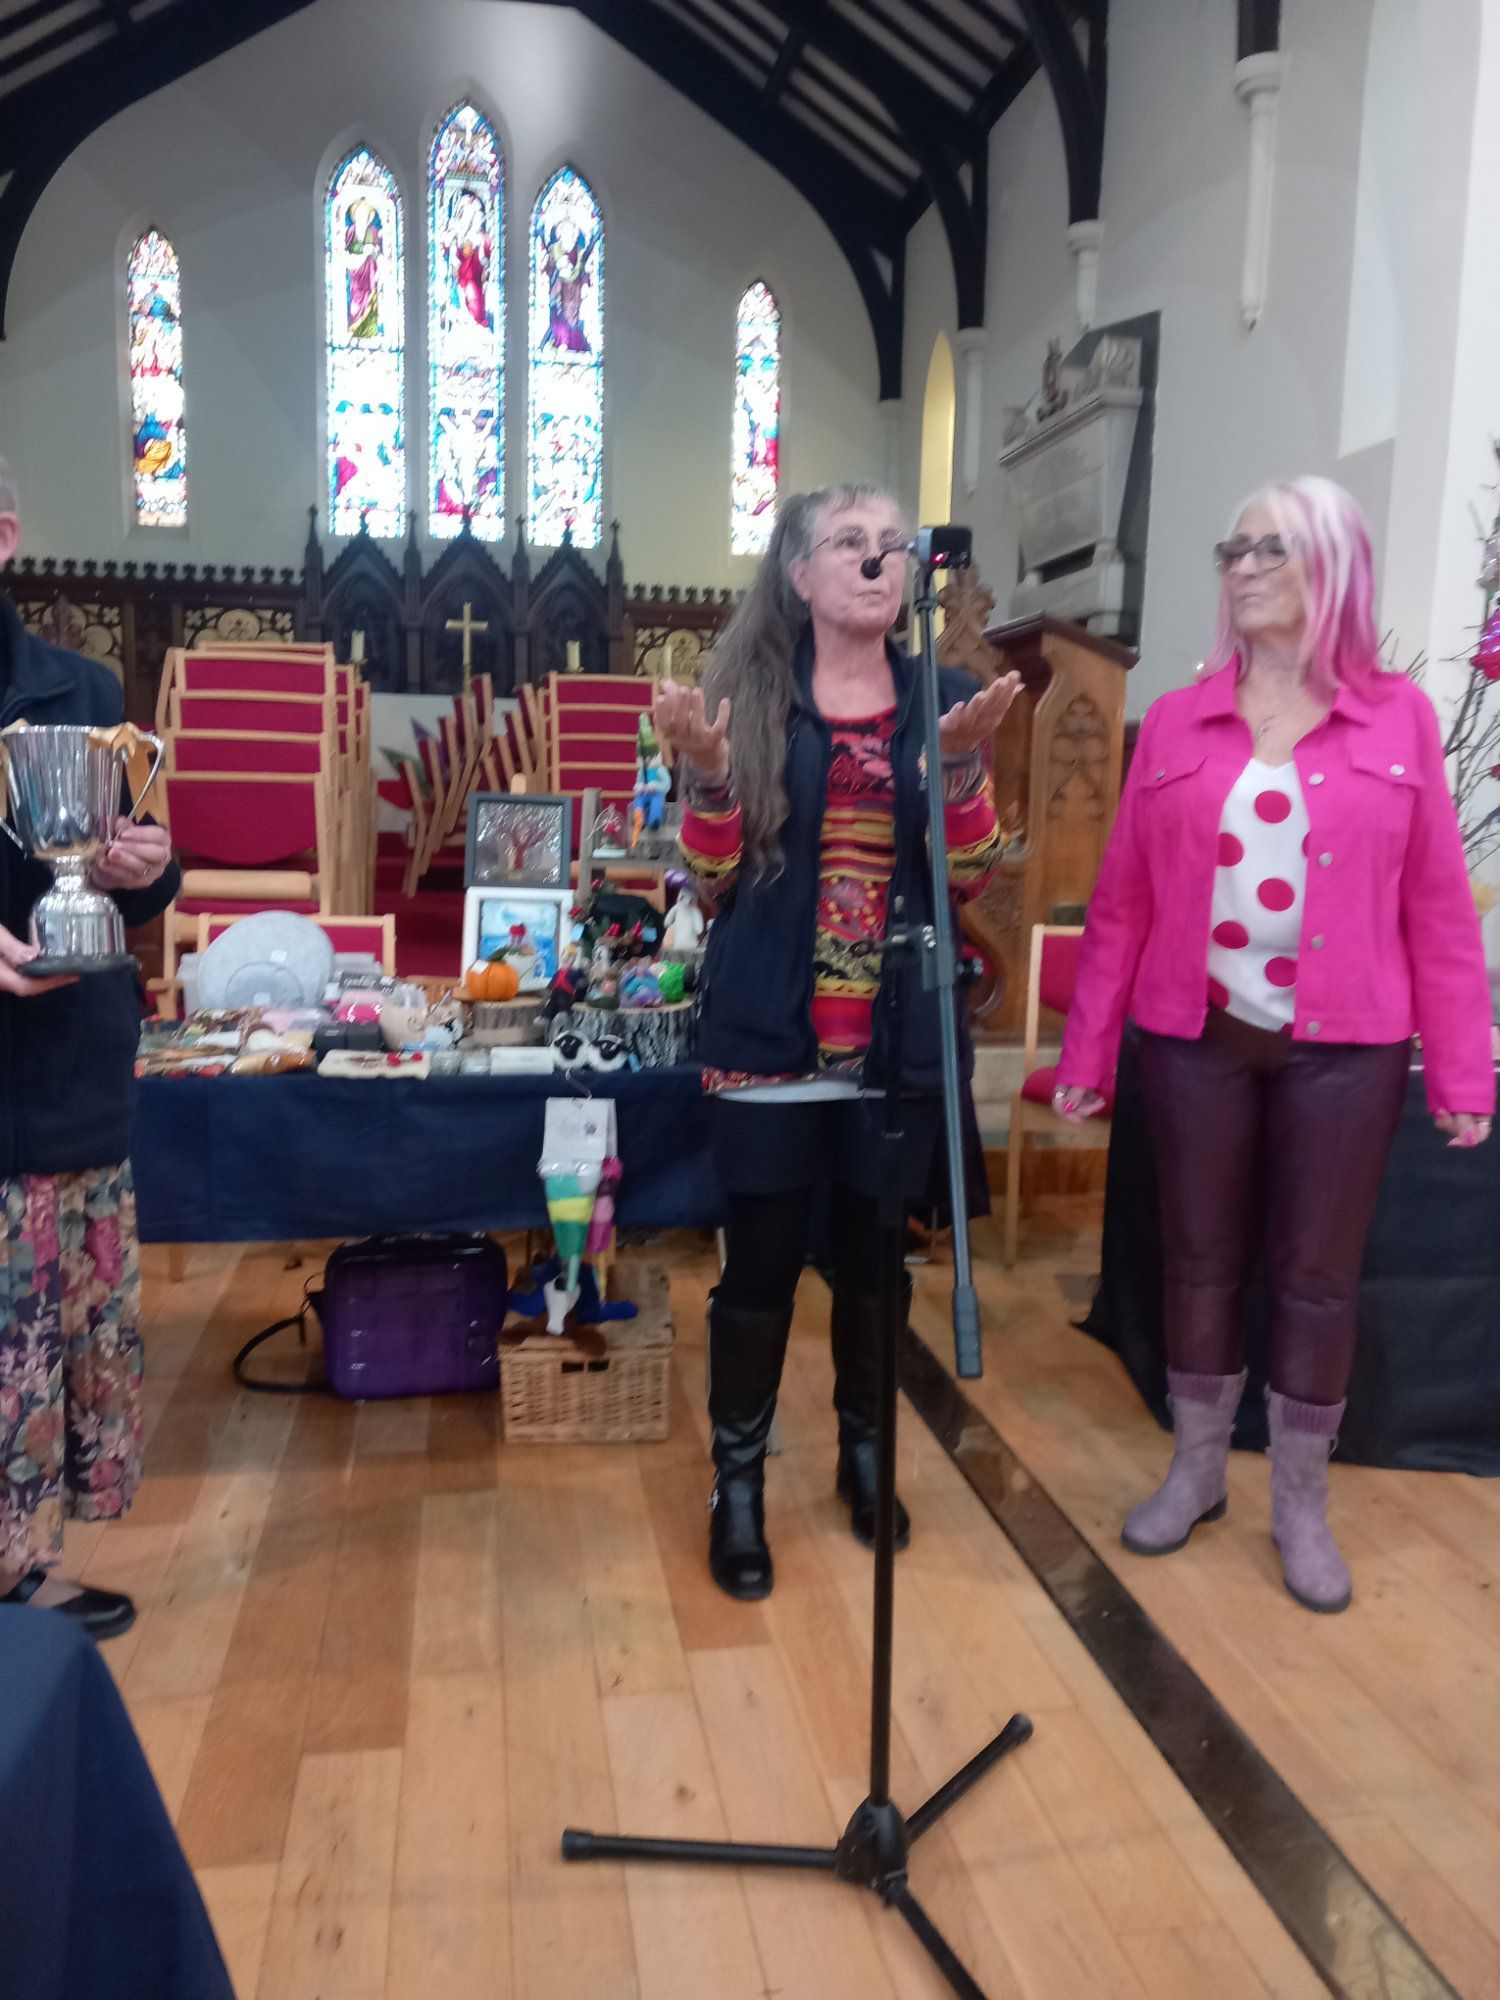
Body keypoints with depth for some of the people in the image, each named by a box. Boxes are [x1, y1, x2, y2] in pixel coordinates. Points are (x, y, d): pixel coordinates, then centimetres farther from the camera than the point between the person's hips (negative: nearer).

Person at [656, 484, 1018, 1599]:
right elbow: (713, 882, -1)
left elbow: (969, 878, -1)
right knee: (762, 1262, 2)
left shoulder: (945, 702, 5)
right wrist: (707, 774, -18)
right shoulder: (749, 696, 0)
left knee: (875, 1254, 14)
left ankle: (864, 1450, 35)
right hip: (771, 1039, -2)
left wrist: (963, 762, -17)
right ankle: (738, 1484, 20)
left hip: (897, 1040, 2)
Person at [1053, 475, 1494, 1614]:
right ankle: (1197, 1470, 32)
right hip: (1195, 1037, 1)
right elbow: (1123, 899, 3)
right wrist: (1087, 1051, 3)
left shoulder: (1399, 719, 1)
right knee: (1201, 1259, 12)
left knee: (1319, 1274, 9)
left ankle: (1302, 1501, 29)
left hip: (1343, 1046, -1)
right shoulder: (1177, 725, 3)